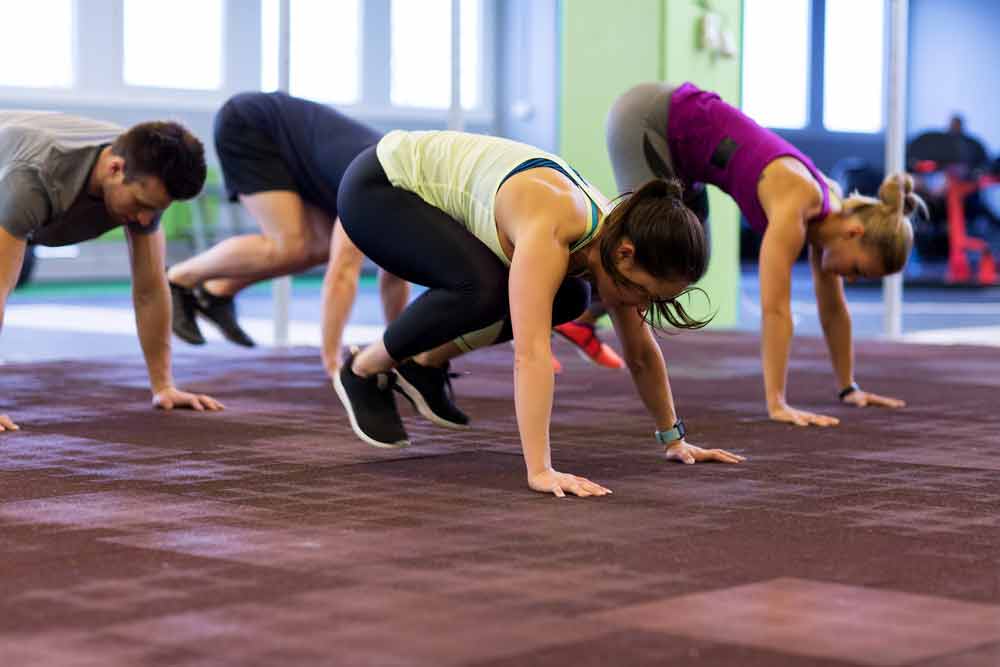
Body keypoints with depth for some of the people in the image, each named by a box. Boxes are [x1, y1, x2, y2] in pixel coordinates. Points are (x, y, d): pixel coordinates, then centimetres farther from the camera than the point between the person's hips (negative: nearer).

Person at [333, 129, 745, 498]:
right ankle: (365, 370, -6)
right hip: (374, 190, -8)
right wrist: (540, 470, -50)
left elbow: (641, 353, 1)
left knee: (566, 298, 0)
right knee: (482, 287, -31)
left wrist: (674, 440, 5)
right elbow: (531, 352, -45)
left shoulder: (615, 235, -12)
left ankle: (427, 363, 15)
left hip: (431, 193, 8)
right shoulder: (549, 229, -37)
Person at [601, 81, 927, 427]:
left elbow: (833, 308, 6)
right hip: (644, 116, -8)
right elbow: (774, 308, -33)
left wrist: (848, 387, 10)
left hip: (676, 137, 8)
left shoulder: (830, 212, -4)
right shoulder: (795, 206, -28)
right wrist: (777, 404, -36)